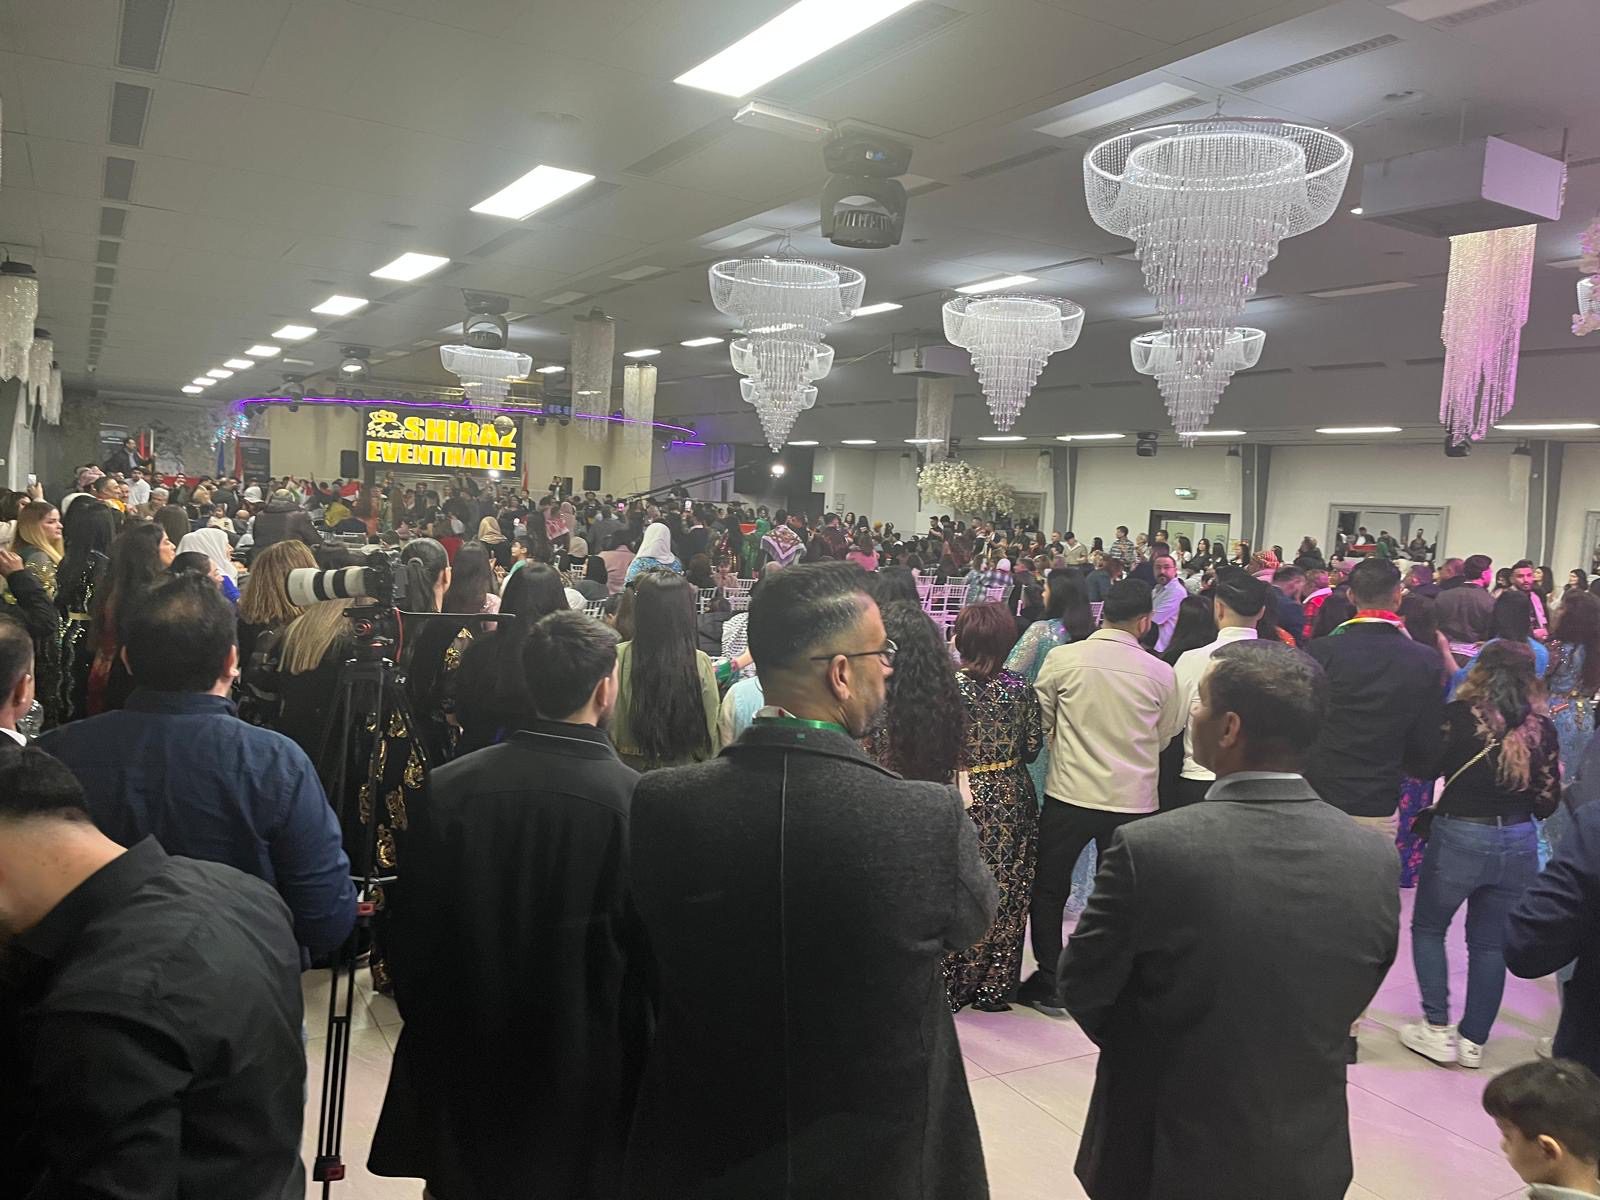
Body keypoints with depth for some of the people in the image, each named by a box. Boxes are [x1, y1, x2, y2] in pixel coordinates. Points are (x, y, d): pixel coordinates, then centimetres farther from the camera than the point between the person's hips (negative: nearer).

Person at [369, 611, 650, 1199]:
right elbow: (654, 957, -11)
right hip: (588, 1080, -2)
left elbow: (410, 934, -3)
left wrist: (427, 1026, 13)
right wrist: (638, 1058, 5)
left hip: (460, 1068, 2)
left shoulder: (446, 788, -12)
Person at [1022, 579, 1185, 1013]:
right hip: (1133, 800, 2)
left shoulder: (1062, 658, -10)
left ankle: (1049, 983, 18)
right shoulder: (1161, 673, -7)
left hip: (1069, 793, -1)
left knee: (1049, 890, 15)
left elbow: (1041, 721, 2)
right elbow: (1167, 732, 9)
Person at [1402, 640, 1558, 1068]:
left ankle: (1438, 1030, 12)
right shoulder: (1542, 728, -1)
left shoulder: (1458, 715, -11)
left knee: (1427, 928, 16)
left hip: (1459, 837, -3)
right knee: (1491, 942, 15)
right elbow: (1548, 801, 2)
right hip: (1519, 844, 4)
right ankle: (1473, 1041, 21)